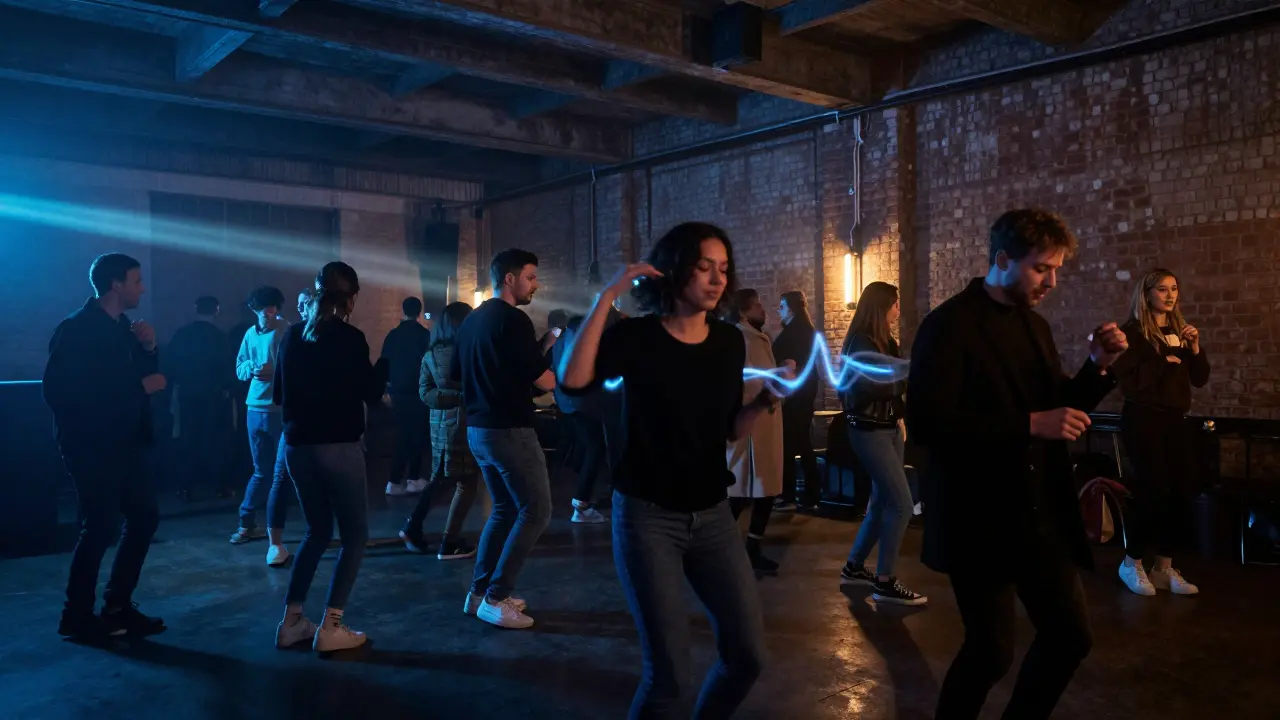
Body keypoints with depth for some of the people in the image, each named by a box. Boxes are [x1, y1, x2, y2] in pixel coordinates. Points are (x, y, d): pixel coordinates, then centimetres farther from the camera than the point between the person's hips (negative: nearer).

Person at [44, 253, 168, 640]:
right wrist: (139, 387, -22)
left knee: (145, 516, 10)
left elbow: (141, 377, 16)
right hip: (92, 446, -8)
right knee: (100, 528, -3)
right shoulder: (76, 329, -12)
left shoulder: (122, 327, 12)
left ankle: (117, 607, 21)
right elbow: (60, 392, -22)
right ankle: (78, 616, 13)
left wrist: (148, 349, -4)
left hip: (124, 443, 8)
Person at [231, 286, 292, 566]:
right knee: (261, 471, 16)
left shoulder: (290, 332, -7)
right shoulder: (250, 334, 8)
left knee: (280, 474, -7)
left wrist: (275, 371, -25)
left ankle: (275, 540, -4)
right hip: (256, 409, 4)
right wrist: (250, 368, -9)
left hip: (286, 411, -4)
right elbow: (239, 367, 12)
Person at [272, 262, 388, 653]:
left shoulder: (294, 335, 7)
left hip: (297, 446, 6)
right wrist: (385, 361, 10)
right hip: (338, 447, -6)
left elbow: (279, 392, 15)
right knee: (354, 535, 5)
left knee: (317, 531, 20)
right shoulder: (349, 337, -11)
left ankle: (291, 621, 18)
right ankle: (330, 628, 0)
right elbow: (371, 393, -5)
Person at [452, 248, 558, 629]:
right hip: (509, 430, -9)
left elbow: (456, 375, 21)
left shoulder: (472, 319, 12)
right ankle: (496, 599, -2)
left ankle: (480, 592, 20)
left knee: (504, 510, 19)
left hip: (477, 429, 9)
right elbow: (544, 381, -17)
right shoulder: (513, 319, -15)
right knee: (535, 511, -1)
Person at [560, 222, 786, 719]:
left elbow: (730, 431, 10)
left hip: (711, 515, 5)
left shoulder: (730, 341, 4)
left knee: (748, 653, 6)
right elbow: (573, 380, -29)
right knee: (668, 668, -3)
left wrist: (767, 399, -8)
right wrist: (608, 296, -27)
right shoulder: (636, 336, -9)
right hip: (646, 516, -5)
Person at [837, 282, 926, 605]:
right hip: (869, 431, -9)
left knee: (883, 501, 12)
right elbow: (872, 387, -24)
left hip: (888, 428, 9)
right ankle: (884, 582, -3)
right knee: (902, 504, -11)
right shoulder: (861, 343, -15)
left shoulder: (886, 341, 13)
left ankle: (854, 567, 24)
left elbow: (892, 383, 13)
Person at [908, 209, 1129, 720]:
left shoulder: (1035, 326, 11)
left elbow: (1056, 407, 16)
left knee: (1071, 636, 13)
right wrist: (1029, 425, -25)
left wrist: (1097, 366, -2)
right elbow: (927, 424, -23)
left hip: (1039, 515, 8)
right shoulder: (949, 325, -14)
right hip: (979, 520, -7)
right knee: (992, 651, 1)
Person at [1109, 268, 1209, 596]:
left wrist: (1195, 348, -4)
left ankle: (1164, 567, 14)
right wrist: (1163, 361, -16)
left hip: (1175, 420, 6)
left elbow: (1200, 379, 11)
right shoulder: (1133, 331, -7)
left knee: (1180, 493, 2)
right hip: (1143, 420, -6)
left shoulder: (1179, 330, 12)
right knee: (1154, 490, -9)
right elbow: (1127, 382, -17)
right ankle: (1132, 563, 9)